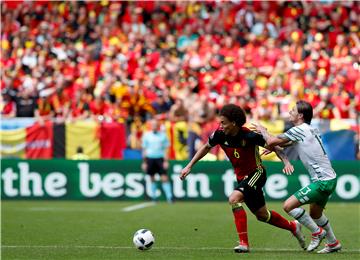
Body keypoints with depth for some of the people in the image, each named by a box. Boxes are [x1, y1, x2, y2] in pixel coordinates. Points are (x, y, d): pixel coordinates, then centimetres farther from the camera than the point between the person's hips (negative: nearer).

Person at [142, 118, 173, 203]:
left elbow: (165, 149, 5)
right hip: (150, 158, 1)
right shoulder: (146, 135, 5)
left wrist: (166, 161, -4)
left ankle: (169, 197, -9)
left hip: (160, 158, -1)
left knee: (165, 178, -9)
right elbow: (144, 149, 8)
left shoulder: (163, 135, 4)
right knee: (152, 179, 6)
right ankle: (153, 197, 17)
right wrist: (144, 162, 5)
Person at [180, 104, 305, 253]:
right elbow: (206, 147, 8)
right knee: (262, 215, 17)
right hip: (241, 177, 7)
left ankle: (243, 243, -25)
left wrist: (286, 162, -27)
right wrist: (189, 166, 7)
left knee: (234, 199, -29)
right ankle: (293, 227, 43)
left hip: (256, 173, -7)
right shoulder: (220, 134, -12)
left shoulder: (250, 135, -26)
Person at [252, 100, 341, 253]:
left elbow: (271, 141, -11)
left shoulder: (299, 130, -14)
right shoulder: (311, 130, 14)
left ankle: (317, 232, -1)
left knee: (288, 206, -11)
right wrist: (275, 146, 19)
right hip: (329, 179, 10)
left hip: (322, 181, -10)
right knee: (315, 213, 27)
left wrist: (262, 130, 7)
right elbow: (290, 141, 32)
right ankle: (333, 243, 36)